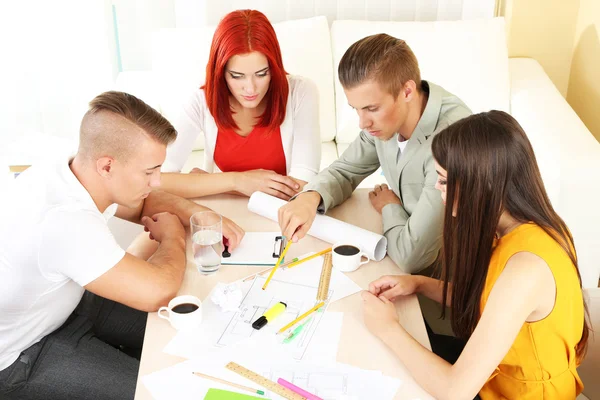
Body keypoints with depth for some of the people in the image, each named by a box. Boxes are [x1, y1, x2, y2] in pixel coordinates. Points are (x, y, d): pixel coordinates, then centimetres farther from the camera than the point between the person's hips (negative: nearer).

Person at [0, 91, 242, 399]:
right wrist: (173, 236, -17)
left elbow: (143, 203, 7)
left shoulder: (76, 171, -13)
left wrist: (196, 212, -13)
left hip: (66, 304, 8)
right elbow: (158, 291, -38)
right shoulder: (64, 220, -40)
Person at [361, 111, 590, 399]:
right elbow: (479, 298, 8)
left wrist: (389, 329, -21)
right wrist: (420, 284, -5)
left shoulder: (527, 267, -34)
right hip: (497, 372, 7)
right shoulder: (525, 225, -8)